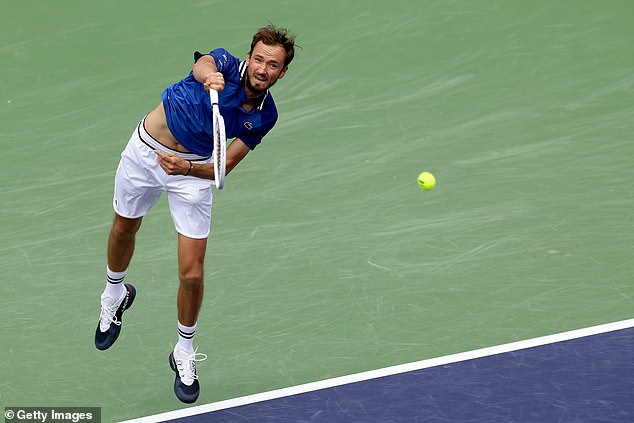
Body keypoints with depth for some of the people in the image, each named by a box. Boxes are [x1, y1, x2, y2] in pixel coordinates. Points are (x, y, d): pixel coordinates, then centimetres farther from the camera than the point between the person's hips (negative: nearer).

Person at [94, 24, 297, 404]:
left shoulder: (264, 116, -14)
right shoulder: (226, 64, -22)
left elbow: (223, 168, -12)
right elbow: (203, 64, -48)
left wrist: (187, 168, -31)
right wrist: (208, 75, -72)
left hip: (194, 170, 1)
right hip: (146, 151, -1)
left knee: (192, 275, -6)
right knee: (123, 231, 24)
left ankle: (185, 352, 18)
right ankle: (115, 295, 56)